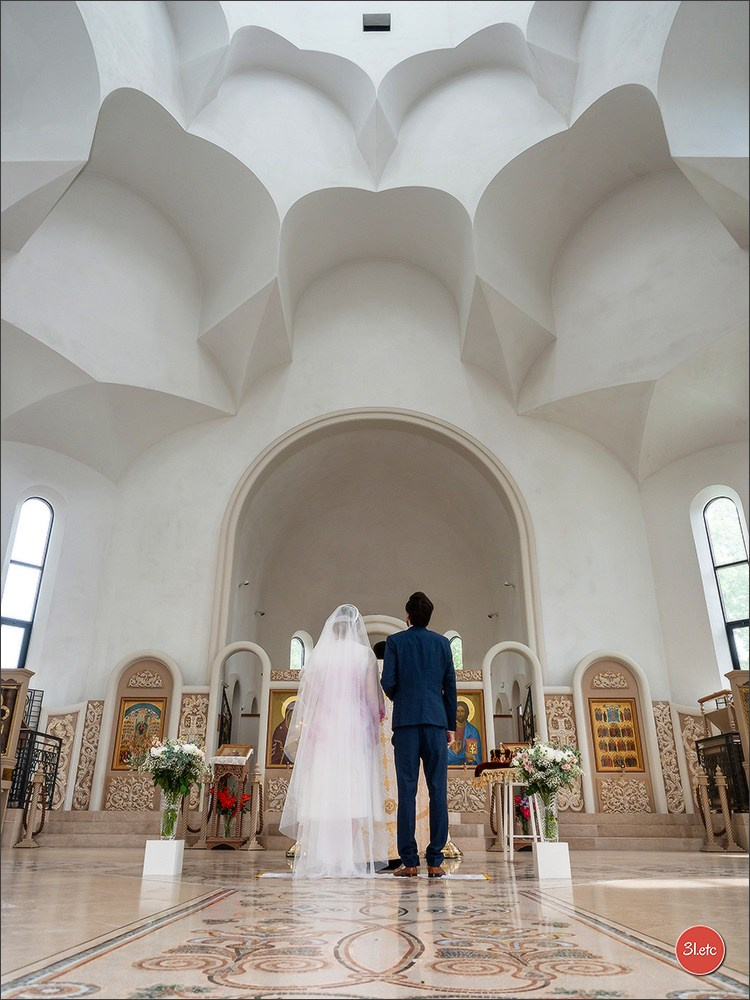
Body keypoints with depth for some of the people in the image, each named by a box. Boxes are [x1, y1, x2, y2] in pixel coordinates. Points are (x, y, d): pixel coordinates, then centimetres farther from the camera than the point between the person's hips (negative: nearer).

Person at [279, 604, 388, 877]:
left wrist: (301, 732, 11)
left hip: (321, 731, 2)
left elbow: (305, 696, 4)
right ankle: (356, 857, -1)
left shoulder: (318, 653, 4)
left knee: (321, 793, 5)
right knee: (355, 792, 1)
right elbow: (372, 698, -3)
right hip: (356, 730, -2)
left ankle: (319, 858, 5)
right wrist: (376, 722, 13)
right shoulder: (365, 654, -1)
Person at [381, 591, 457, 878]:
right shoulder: (442, 642, 9)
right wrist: (451, 725, 14)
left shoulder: (395, 641, 3)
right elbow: (450, 686, 8)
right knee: (438, 790, 3)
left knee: (407, 790, 0)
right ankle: (435, 861, 3)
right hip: (436, 720, 2)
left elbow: (388, 682, -4)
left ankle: (409, 861, 1)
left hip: (405, 721, -1)